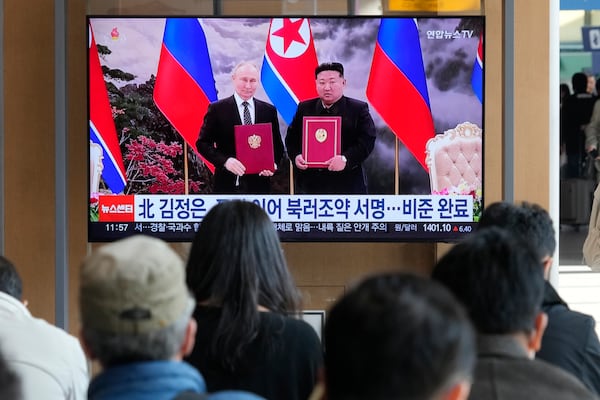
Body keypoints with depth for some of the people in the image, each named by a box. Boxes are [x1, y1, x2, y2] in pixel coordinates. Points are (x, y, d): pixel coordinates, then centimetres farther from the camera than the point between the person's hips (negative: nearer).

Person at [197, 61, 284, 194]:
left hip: (259, 184, 2)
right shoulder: (217, 109, 1)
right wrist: (225, 161, -17)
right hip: (227, 184, -2)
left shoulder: (269, 111, 9)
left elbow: (277, 145, 14)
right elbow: (203, 143, 0)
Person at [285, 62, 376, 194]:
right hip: (309, 183, 3)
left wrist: (346, 159, -23)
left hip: (346, 185, -3)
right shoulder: (304, 108, 13)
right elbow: (291, 137, 17)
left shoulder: (358, 109, 1)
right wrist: (296, 156, -4)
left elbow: (367, 140, -8)